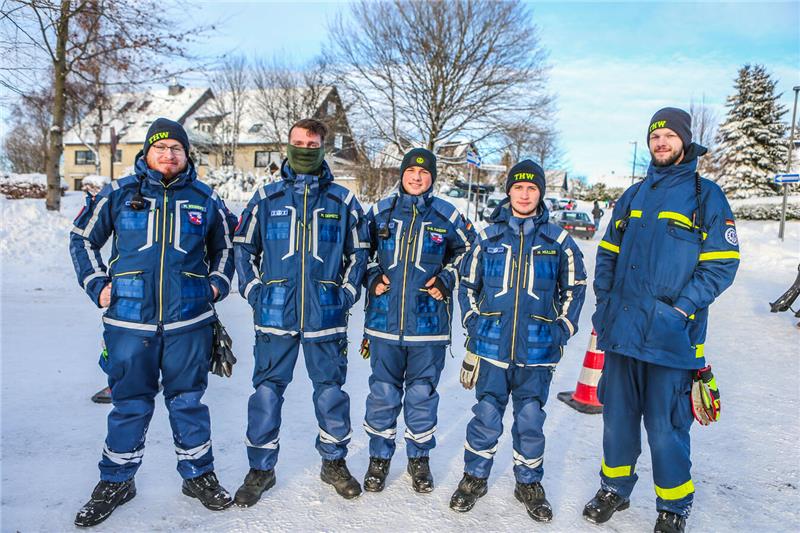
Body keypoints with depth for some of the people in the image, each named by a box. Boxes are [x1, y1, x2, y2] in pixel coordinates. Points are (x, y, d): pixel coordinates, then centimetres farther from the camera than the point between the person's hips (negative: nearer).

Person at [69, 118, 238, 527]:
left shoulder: (205, 199, 6)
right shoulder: (118, 194, 3)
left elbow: (225, 246, 19)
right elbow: (83, 238, 13)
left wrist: (218, 283, 5)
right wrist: (97, 285, 3)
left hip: (189, 323, 1)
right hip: (129, 322, 0)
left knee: (188, 401, 12)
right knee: (129, 404, 11)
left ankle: (198, 475, 29)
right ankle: (116, 482, 30)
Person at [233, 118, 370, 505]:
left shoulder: (343, 201, 5)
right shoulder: (266, 197, 5)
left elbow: (359, 252, 10)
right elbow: (244, 247, 11)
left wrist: (347, 294, 0)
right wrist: (253, 290, 1)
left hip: (326, 316, 0)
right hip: (274, 314, 0)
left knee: (331, 391, 10)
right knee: (267, 390, 7)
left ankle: (334, 462, 29)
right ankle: (261, 469, 25)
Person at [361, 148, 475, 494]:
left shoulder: (447, 216, 2)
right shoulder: (380, 212, 5)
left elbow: (468, 251, 15)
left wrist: (446, 279, 2)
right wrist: (372, 277, 3)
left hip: (429, 322, 0)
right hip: (384, 320, 1)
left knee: (422, 393, 10)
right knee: (383, 392, 9)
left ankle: (419, 459, 30)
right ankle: (379, 457, 28)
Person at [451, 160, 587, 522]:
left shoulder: (558, 241, 3)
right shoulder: (488, 237, 3)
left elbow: (574, 289, 12)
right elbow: (467, 284, 12)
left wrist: (562, 331, 3)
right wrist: (474, 326, 3)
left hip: (538, 351, 0)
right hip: (491, 347, 0)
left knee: (530, 421, 10)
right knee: (486, 417, 6)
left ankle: (529, 484, 31)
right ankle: (474, 478, 27)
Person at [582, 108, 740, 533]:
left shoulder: (706, 195, -1)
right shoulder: (633, 196, 13)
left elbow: (721, 264, -6)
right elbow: (608, 253, 16)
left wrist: (680, 310, -15)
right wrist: (604, 301, 5)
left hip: (670, 337, -4)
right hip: (621, 330, 5)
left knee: (665, 426, 4)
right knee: (617, 414, 14)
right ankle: (614, 489, 34)